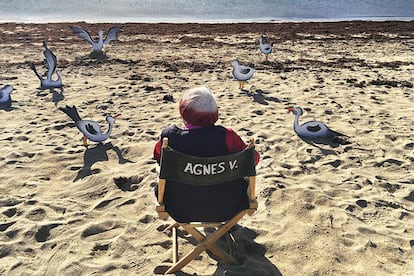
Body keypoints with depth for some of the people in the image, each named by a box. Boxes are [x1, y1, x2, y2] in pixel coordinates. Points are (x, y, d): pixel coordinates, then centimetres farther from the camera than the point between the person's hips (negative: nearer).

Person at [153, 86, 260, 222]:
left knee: (160, 186, 30)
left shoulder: (169, 136, -21)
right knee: (245, 182, 30)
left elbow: (158, 157, 3)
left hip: (183, 212, 1)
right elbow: (254, 158, -9)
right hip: (224, 210, 0)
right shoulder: (226, 136, -25)